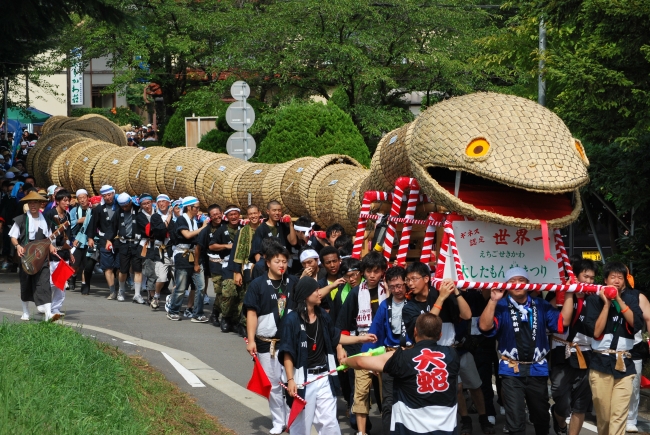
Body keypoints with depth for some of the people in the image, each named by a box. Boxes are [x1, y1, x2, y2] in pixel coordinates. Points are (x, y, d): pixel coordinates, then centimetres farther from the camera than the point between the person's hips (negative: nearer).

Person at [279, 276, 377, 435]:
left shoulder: (323, 315, 5)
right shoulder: (292, 319, -13)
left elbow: (335, 337, 20)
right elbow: (287, 352, -14)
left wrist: (361, 338, 15)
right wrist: (290, 379, -19)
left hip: (324, 377, 5)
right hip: (303, 378, -5)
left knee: (329, 422, 8)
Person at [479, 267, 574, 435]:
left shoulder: (541, 305, 6)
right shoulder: (501, 306, -5)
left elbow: (563, 322, -4)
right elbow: (485, 326, -20)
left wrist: (569, 295, -7)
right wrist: (493, 300, -28)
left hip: (537, 370, 3)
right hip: (512, 371, -3)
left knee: (541, 416, 19)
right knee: (515, 421, -6)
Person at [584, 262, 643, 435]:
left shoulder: (631, 298, 10)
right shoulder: (595, 299, 3)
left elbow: (637, 324, -6)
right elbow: (595, 331, -7)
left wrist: (619, 299, -9)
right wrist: (607, 304, -9)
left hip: (624, 364, 1)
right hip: (601, 363, -1)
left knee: (619, 416, -10)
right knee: (603, 415, 2)